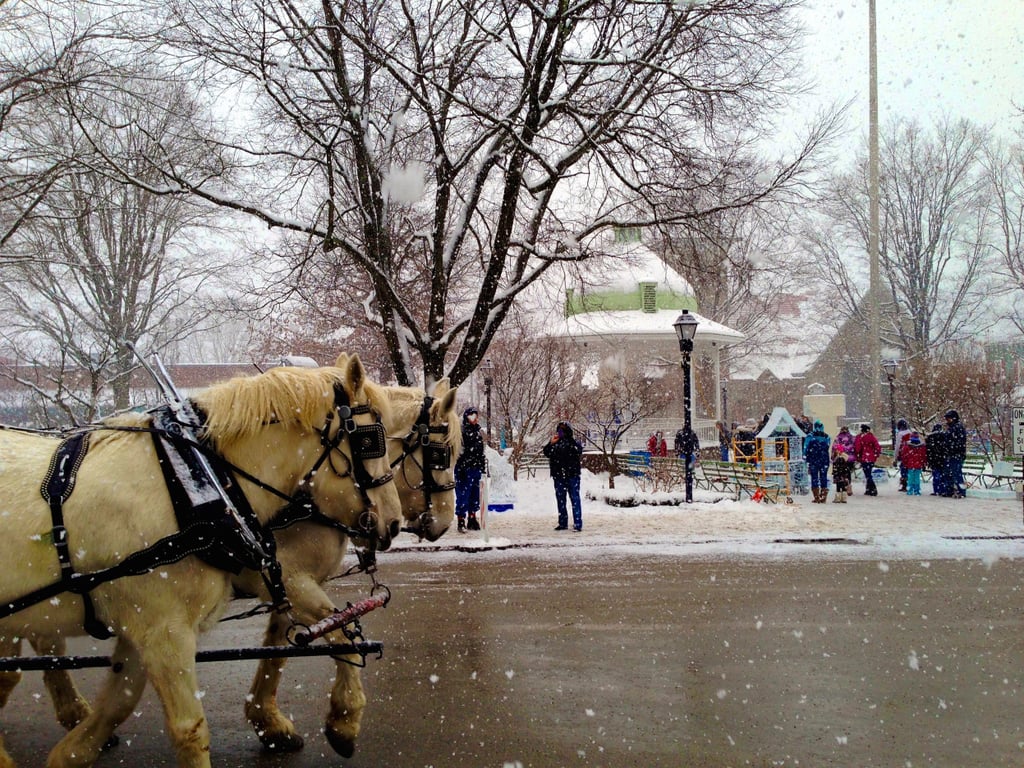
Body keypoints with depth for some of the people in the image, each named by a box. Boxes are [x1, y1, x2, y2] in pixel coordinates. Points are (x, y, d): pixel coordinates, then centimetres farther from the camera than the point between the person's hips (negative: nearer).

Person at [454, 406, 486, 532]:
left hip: (476, 468, 7)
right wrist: (460, 469, -18)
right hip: (464, 468, -7)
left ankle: (472, 519, 23)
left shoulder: (477, 432, 14)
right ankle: (461, 522, 2)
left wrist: (483, 467, 18)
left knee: (475, 494, 12)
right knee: (463, 494, -4)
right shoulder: (461, 431, -9)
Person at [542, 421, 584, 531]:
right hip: (558, 476, 5)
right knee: (560, 500, 11)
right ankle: (563, 523, 20)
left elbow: (579, 451, -18)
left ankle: (578, 524, -6)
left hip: (572, 475, -4)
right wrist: (551, 443, -13)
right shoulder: (554, 443, 10)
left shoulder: (574, 442, 1)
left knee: (575, 499, -6)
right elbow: (546, 453, 0)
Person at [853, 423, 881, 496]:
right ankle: (868, 489, 20)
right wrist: (876, 455, 14)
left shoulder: (859, 437, -7)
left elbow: (856, 448, -11)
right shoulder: (872, 437, 5)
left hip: (864, 458, -5)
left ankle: (873, 490, -14)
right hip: (872, 459, 5)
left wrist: (857, 457, 2)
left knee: (867, 475, -5)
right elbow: (877, 447, 3)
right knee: (868, 474, 17)